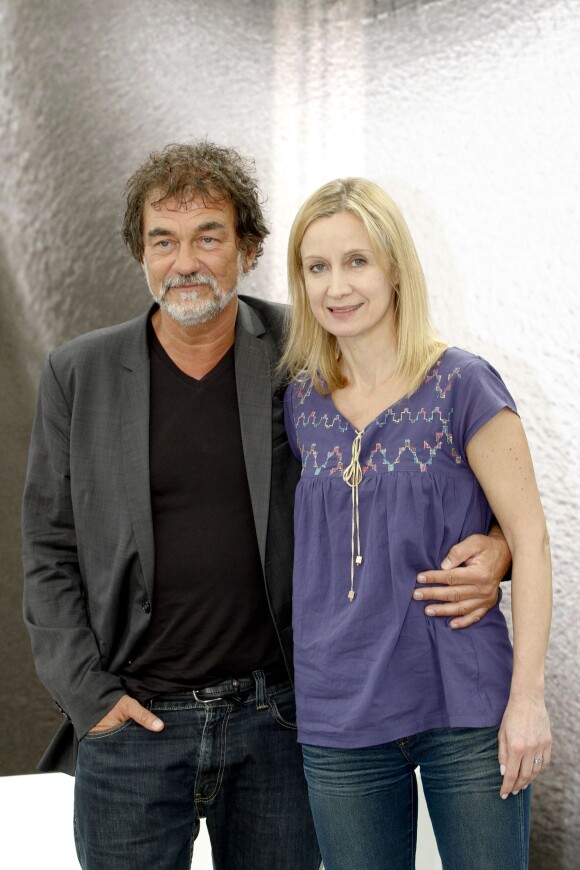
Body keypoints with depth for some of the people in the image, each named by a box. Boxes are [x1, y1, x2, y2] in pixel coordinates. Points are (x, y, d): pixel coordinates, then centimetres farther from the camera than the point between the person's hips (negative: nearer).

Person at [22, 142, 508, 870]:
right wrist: (88, 697, -5)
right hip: (131, 724, 0)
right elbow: (49, 552, 4)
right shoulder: (78, 375, 1)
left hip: (275, 722, 0)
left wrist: (490, 545, -14)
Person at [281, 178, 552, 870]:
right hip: (337, 720, 4)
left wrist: (528, 696, -12)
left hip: (465, 709, -3)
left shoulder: (461, 386, -7)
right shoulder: (303, 404, 6)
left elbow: (529, 537, -7)